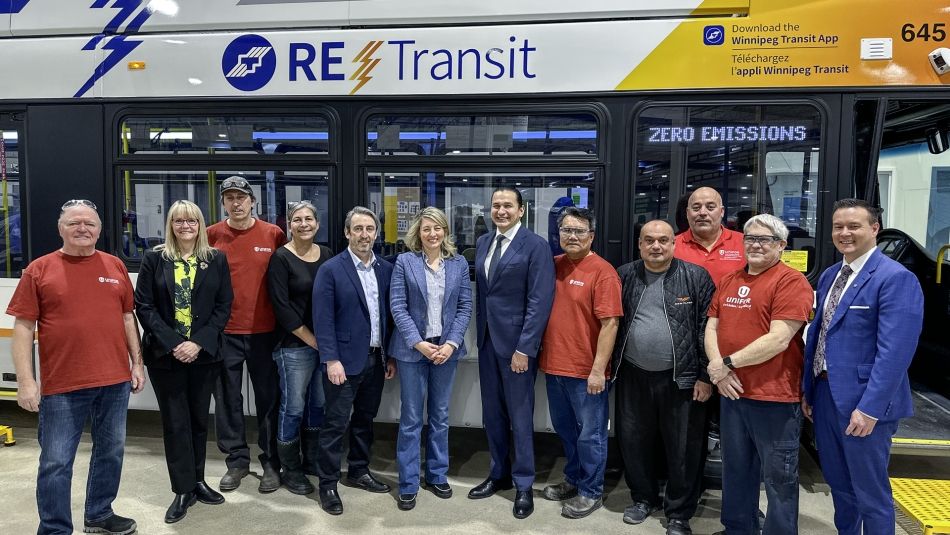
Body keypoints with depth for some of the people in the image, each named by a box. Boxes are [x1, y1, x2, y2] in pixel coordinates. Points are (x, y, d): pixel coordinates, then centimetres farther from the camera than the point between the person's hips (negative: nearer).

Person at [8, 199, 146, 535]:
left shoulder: (115, 266, 7)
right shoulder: (39, 270, -2)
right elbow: (23, 327, -4)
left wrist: (137, 363, 11)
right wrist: (25, 381, -9)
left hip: (115, 381, 4)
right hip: (62, 385, -3)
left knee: (111, 452, 15)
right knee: (56, 463, 4)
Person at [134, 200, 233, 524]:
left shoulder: (216, 260, 4)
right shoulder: (155, 259, 1)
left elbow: (224, 306, 0)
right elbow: (143, 305, -4)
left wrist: (198, 342, -12)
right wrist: (171, 343, -14)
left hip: (204, 354, 1)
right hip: (165, 354, -1)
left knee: (199, 419, 11)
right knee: (176, 422, 4)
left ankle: (197, 481, 25)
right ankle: (183, 489, 14)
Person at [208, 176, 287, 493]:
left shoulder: (273, 235, -2)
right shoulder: (211, 235, 1)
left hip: (263, 331, -1)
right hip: (224, 332, 1)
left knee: (268, 398, 7)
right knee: (228, 399, 10)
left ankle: (271, 463, 20)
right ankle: (237, 460, 26)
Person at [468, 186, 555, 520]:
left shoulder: (536, 246, -10)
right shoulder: (482, 243, 10)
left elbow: (540, 302, -14)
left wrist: (524, 348, -17)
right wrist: (479, 333, 8)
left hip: (517, 343, -6)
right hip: (487, 340, 6)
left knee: (519, 416, 5)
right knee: (492, 414, 14)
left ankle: (524, 485, 20)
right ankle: (499, 474, 31)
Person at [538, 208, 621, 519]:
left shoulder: (602, 272, -13)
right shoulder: (553, 265, 5)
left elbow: (610, 323, -16)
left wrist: (598, 369, -18)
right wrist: (543, 354, 7)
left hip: (586, 371, -6)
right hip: (554, 365, 6)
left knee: (590, 435, 8)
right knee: (565, 430, 20)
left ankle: (591, 492, 25)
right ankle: (573, 480, 39)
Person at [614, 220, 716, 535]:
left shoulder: (696, 277, -5)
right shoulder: (624, 276, 4)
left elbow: (707, 329, -7)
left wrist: (705, 376, -9)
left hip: (680, 378, -3)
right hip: (633, 376, 3)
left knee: (683, 448, 7)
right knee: (633, 441, 14)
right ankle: (643, 498, 36)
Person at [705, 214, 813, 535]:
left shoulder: (791, 281, -11)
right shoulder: (729, 281, 12)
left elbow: (779, 339, -19)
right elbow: (712, 327, 11)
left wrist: (728, 363, -15)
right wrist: (718, 368, -7)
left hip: (775, 397, -7)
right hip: (731, 392, 7)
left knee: (779, 478, 6)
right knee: (736, 470, 20)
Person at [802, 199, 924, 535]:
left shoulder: (896, 278, -14)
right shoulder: (829, 276, 11)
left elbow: (895, 351, -21)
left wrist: (870, 408, -23)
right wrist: (807, 390, 12)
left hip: (863, 401, -7)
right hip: (824, 394, 8)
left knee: (870, 494, 6)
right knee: (838, 483, 21)